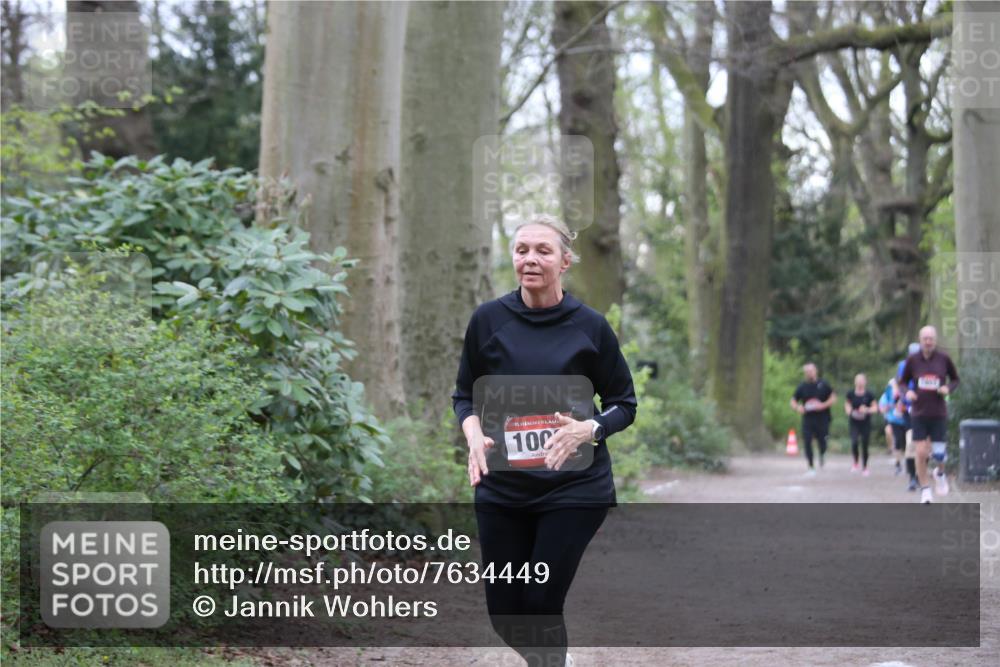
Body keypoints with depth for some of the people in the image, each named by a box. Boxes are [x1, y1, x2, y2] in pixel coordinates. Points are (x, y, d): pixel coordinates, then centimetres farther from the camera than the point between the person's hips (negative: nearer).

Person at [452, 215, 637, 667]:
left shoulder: (590, 327, -4)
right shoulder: (488, 320, -1)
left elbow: (623, 404, 3)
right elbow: (465, 395, 9)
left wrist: (588, 430, -17)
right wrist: (474, 435, -11)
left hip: (573, 487, -2)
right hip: (501, 487, 2)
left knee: (541, 603, -8)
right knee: (504, 611, 6)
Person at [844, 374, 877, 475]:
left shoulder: (869, 395, -3)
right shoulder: (851, 394, -1)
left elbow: (875, 408, 2)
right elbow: (847, 405, 15)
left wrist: (867, 410, -16)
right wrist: (850, 411, -4)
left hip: (866, 422, 0)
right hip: (854, 422, 0)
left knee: (865, 445, 3)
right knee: (854, 442, -18)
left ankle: (865, 468, 18)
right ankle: (856, 463, 6)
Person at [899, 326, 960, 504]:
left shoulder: (944, 359, -3)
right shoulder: (912, 360, -2)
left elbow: (955, 379, 11)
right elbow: (903, 382, 8)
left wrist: (948, 388, -10)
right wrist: (907, 392, -13)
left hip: (939, 414, 0)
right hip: (918, 414, 0)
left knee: (939, 454, -1)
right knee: (921, 453, -5)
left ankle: (939, 473, 35)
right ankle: (925, 490, 11)